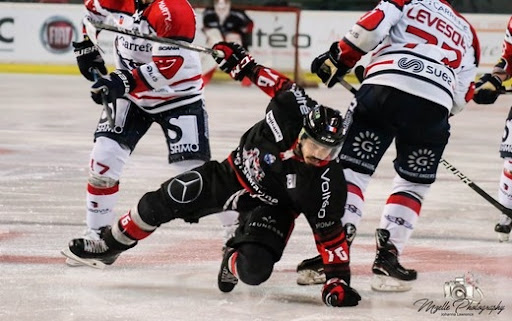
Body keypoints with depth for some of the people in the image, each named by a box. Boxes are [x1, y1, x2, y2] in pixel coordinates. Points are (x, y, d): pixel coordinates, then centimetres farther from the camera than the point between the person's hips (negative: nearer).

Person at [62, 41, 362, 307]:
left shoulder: (328, 186, -31)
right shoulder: (291, 113, -30)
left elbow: (331, 232, -21)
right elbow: (281, 85, -9)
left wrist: (338, 280, -26)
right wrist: (244, 64, -3)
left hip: (270, 206, -2)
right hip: (235, 174, 2)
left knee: (255, 268, -28)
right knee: (164, 202, -10)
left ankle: (233, 262, 13)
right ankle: (109, 246, 16)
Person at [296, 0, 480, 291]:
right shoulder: (467, 33, 31)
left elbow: (370, 27, 3)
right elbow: (461, 95, 24)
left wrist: (338, 59, 13)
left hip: (384, 85, -2)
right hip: (435, 105, 2)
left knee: (353, 169, 6)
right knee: (414, 184, 19)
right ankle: (387, 259, 5)